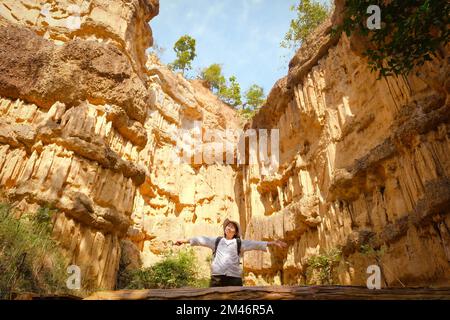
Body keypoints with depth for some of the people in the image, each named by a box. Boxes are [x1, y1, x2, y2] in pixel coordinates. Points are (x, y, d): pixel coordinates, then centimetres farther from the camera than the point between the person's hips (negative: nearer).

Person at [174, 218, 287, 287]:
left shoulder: (239, 243, 9)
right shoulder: (217, 241, 15)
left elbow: (254, 244, 1)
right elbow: (202, 240, 16)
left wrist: (272, 243, -8)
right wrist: (185, 240, 17)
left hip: (234, 277, -1)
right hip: (217, 277, 1)